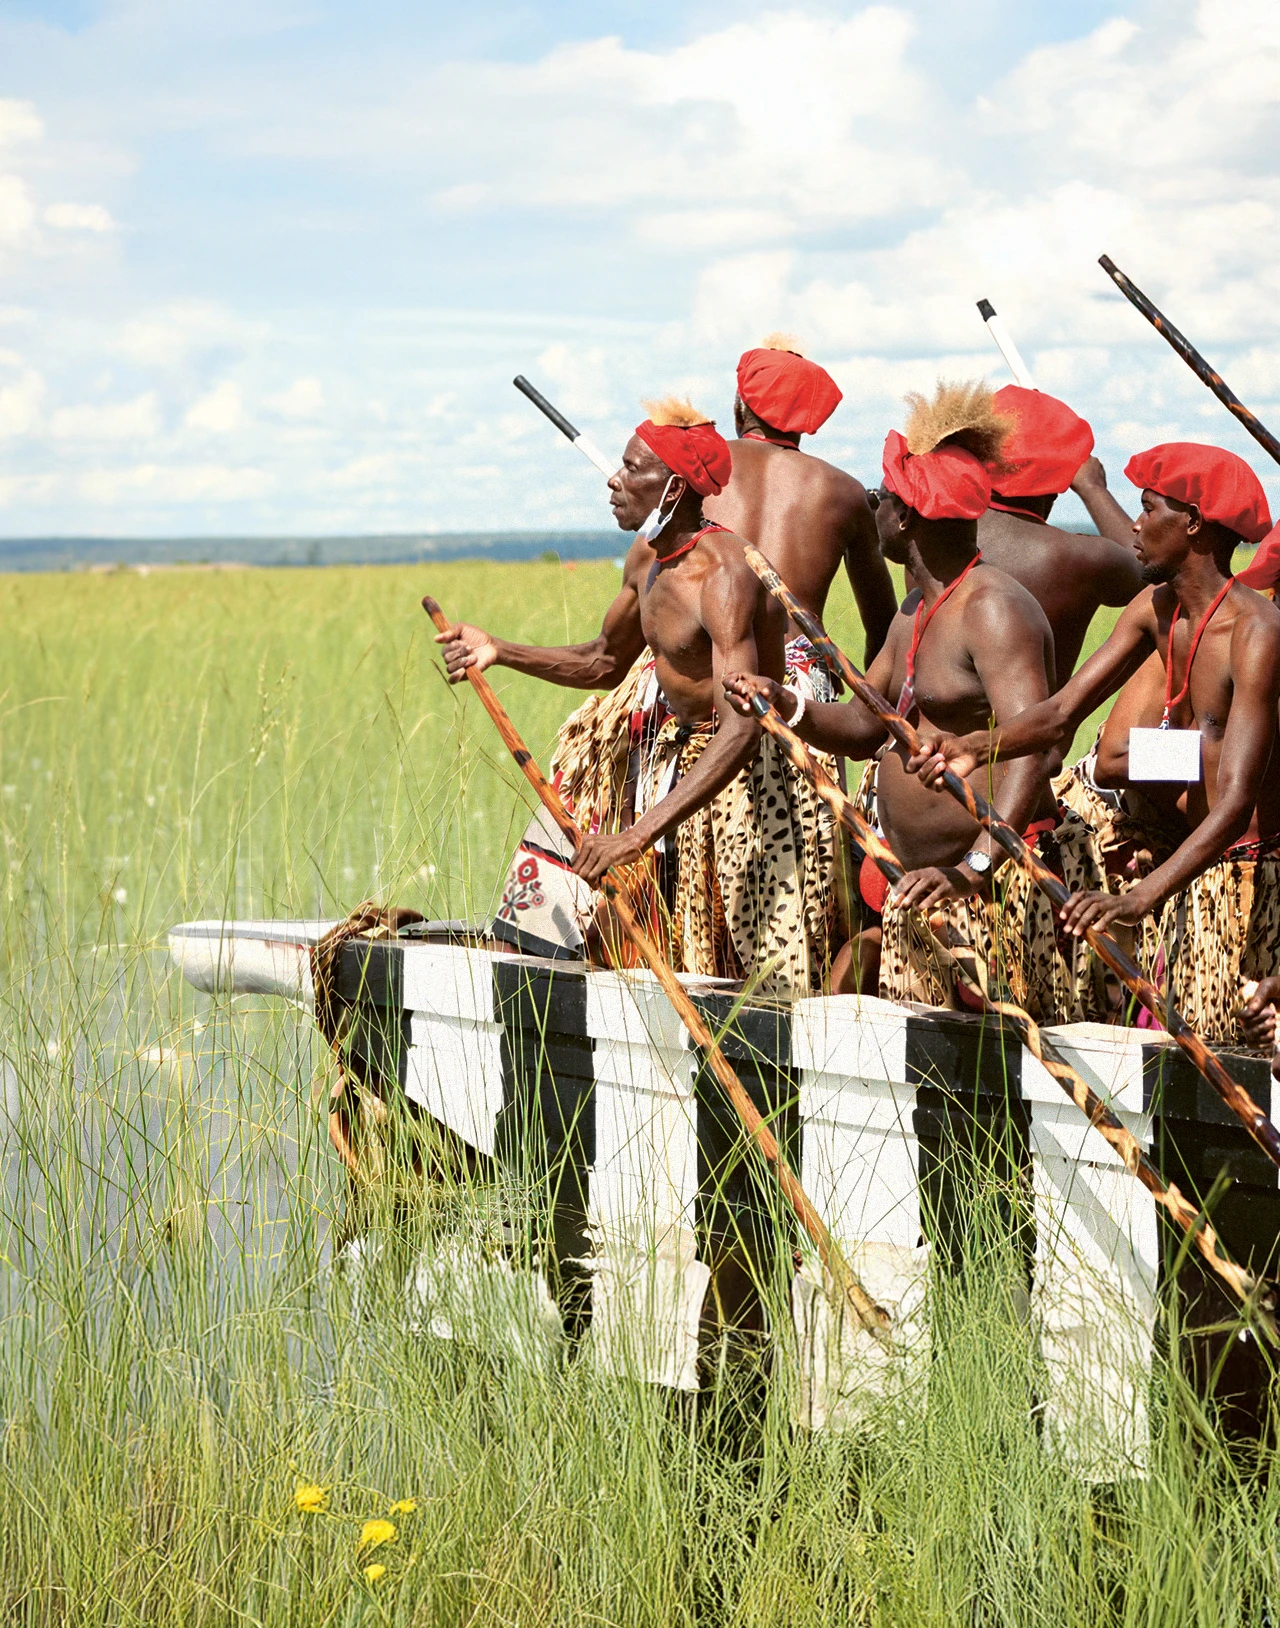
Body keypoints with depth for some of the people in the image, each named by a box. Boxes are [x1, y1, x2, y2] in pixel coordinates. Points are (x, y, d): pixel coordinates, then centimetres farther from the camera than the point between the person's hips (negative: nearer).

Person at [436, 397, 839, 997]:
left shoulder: (724, 575, -28)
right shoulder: (647, 559, 0)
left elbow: (743, 728, -38)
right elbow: (606, 661, 19)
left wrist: (640, 832, -44)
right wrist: (500, 652, 3)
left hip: (747, 781, -9)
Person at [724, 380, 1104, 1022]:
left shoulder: (994, 609, -16)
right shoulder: (916, 615, 18)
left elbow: (1031, 750, -27)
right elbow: (863, 726, 23)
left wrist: (972, 869, -38)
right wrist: (785, 706, 2)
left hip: (998, 885, -10)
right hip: (925, 885, 10)